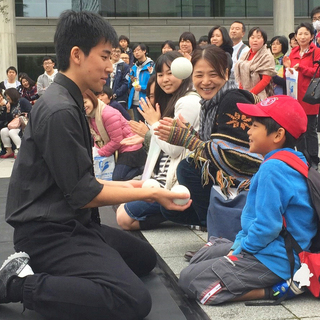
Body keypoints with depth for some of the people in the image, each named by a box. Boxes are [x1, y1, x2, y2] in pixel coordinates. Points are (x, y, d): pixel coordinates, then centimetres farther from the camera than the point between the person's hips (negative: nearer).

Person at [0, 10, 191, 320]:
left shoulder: (67, 101, 11)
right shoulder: (60, 110, -21)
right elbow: (83, 195, -18)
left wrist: (125, 186, 15)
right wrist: (150, 194, -10)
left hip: (67, 222, 11)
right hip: (48, 232, -11)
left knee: (144, 257, 22)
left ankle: (42, 270, 8)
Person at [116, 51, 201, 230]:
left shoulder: (189, 102, -15)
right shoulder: (173, 101, 15)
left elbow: (173, 148, -19)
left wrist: (154, 123, -7)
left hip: (176, 182, -11)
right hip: (162, 177, 11)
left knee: (125, 218, -10)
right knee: (122, 210, 12)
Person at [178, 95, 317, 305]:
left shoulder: (272, 169, -24)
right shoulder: (292, 161, 8)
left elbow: (267, 226, -26)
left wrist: (241, 250, -12)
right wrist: (241, 241, 10)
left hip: (272, 260, -11)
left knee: (190, 280, -9)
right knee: (200, 257, 24)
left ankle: (276, 289, -9)